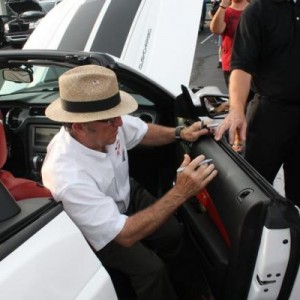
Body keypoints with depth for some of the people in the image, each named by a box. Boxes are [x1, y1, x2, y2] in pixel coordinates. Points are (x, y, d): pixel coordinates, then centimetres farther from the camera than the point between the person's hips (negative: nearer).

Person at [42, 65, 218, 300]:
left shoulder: (106, 123, -24)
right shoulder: (68, 178, -42)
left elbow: (143, 132, 0)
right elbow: (125, 235, -37)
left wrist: (179, 133, -19)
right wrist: (179, 194, -42)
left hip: (124, 195, 6)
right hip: (97, 231, -5)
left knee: (173, 231, -3)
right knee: (151, 268, -17)